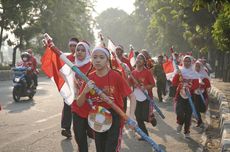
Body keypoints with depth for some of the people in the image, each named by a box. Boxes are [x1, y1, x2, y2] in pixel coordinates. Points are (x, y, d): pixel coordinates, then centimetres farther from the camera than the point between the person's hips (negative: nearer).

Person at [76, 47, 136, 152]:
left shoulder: (115, 76, -13)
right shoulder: (90, 78, -2)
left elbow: (132, 96, -8)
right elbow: (79, 104, 0)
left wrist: (131, 116, -21)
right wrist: (85, 91, -20)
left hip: (114, 118, -4)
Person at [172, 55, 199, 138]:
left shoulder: (194, 74, 1)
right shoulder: (179, 72, 3)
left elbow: (196, 85, -6)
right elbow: (174, 83, -4)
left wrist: (189, 87, -24)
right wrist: (177, 75, -19)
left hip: (190, 96, 0)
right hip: (180, 95, 0)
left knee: (188, 114, 4)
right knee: (179, 111, -18)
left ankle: (187, 132, 21)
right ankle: (180, 123, 15)